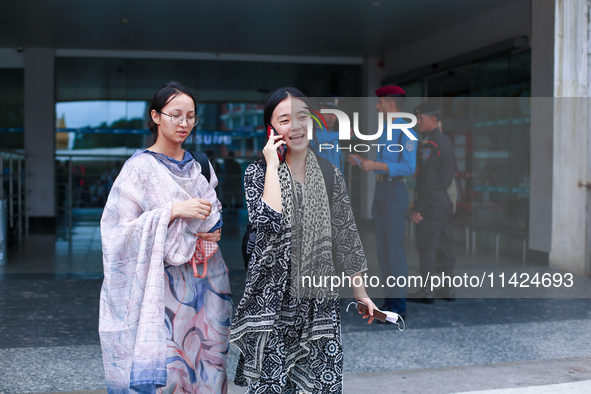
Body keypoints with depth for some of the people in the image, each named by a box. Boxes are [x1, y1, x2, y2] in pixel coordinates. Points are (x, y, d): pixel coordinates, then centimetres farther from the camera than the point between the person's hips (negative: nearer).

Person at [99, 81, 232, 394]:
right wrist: (173, 210, -20)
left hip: (201, 286, 5)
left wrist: (215, 232, -1)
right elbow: (117, 230, -13)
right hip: (161, 286, -5)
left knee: (199, 364, 6)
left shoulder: (199, 167, 11)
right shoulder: (140, 167, -5)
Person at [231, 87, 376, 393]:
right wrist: (273, 166, -15)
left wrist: (360, 292, 12)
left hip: (318, 298, 2)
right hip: (273, 295, -2)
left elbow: (345, 236, 11)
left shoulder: (329, 174, 6)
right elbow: (268, 220, -21)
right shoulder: (258, 172, -2)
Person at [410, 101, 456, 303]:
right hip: (445, 199, 9)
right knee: (444, 245, 12)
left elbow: (427, 179, -21)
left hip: (431, 200, -9)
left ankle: (426, 291, -1)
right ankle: (447, 288, 17)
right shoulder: (446, 141, 13)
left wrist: (418, 209, -19)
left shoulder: (430, 145, -16)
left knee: (427, 247, -4)